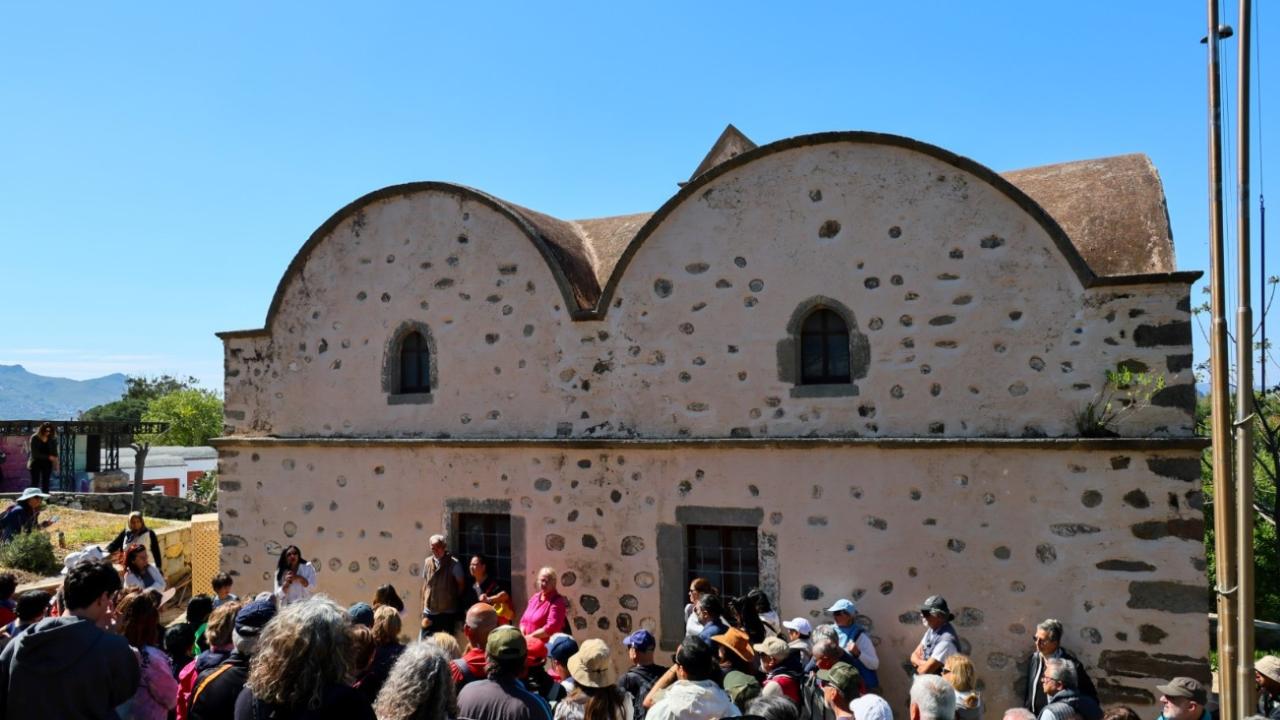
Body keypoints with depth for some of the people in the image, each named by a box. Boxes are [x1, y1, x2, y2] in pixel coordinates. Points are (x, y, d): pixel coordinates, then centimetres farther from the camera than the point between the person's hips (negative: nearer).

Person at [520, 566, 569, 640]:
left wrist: (530, 637, -15)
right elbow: (524, 620, 17)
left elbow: (551, 628, -21)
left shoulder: (557, 601, -12)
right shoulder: (535, 597, 12)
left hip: (548, 645, -7)